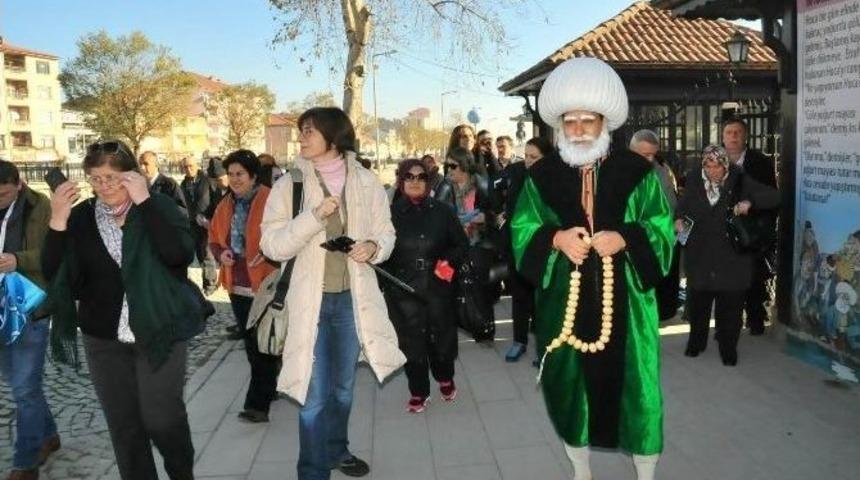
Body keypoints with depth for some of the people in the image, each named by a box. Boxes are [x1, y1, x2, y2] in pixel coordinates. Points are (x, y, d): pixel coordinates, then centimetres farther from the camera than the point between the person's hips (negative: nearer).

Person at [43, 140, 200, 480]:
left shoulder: (159, 207, -5)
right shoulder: (81, 216, 3)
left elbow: (180, 254, -22)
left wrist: (145, 201, -23)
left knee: (162, 420, -1)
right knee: (123, 426, 11)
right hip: (104, 339, 3)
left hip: (158, 332, -3)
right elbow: (53, 273, -3)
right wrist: (58, 221, -16)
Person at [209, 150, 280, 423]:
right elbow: (214, 238, 19)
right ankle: (268, 388, 34)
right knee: (251, 342, 17)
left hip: (266, 283, -7)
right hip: (238, 285, 7)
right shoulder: (225, 206, 11)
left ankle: (258, 405, 2)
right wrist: (221, 253, -2)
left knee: (264, 345, -3)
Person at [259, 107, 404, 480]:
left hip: (353, 297, 3)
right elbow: (271, 245, -10)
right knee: (314, 395, -2)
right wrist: (314, 215, -22)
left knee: (343, 387, 21)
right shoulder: (289, 186, -5)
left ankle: (337, 450, 44)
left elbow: (386, 231, 6)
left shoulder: (366, 181, 0)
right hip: (310, 299, -2)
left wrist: (374, 246, -16)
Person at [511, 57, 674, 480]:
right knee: (570, 383, 10)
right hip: (564, 301, 2)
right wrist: (555, 238, -16)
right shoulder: (542, 175, 4)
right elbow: (520, 230, 4)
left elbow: (661, 228, 1)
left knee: (634, 384, 4)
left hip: (623, 300, -1)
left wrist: (625, 238, -19)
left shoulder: (637, 171, 0)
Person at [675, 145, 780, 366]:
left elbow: (773, 196, -7)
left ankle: (728, 348, 23)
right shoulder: (694, 180, 0)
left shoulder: (740, 181, -7)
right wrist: (678, 219, -5)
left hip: (732, 258, -2)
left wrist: (750, 202, -24)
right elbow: (683, 204, 15)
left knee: (730, 305, 6)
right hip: (700, 255, 2)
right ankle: (696, 342, 33)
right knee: (697, 300, 13)